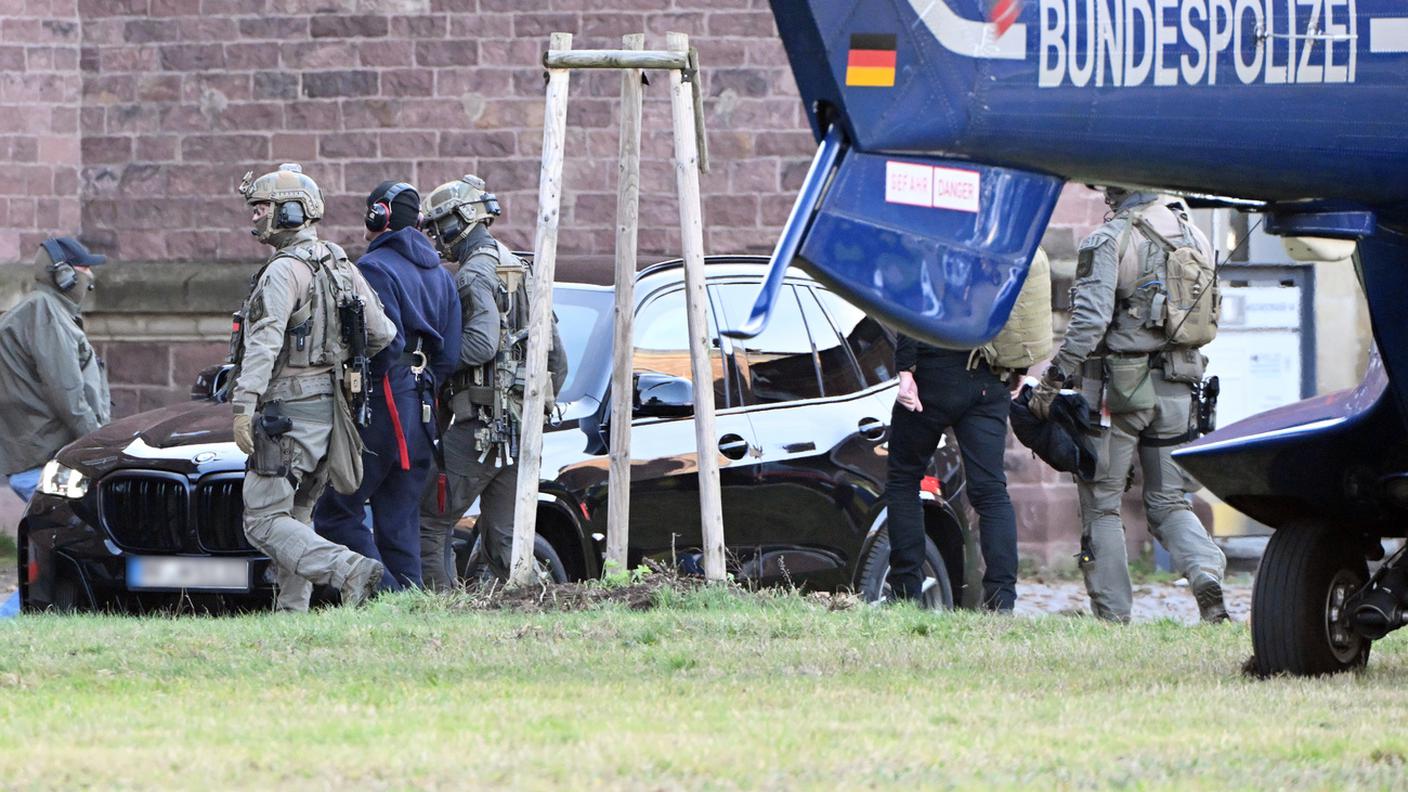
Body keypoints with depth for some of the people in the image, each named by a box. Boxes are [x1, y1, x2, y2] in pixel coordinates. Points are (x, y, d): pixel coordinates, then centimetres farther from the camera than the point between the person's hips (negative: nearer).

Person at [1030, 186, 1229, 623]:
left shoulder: (1108, 241, -11)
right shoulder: (1193, 236, 9)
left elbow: (1089, 321, -19)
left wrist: (1053, 381, -14)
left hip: (1118, 387, -5)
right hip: (1176, 388, 5)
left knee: (1101, 504, 6)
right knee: (1169, 504, 12)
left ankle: (1112, 613, 3)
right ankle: (1206, 573, -15)